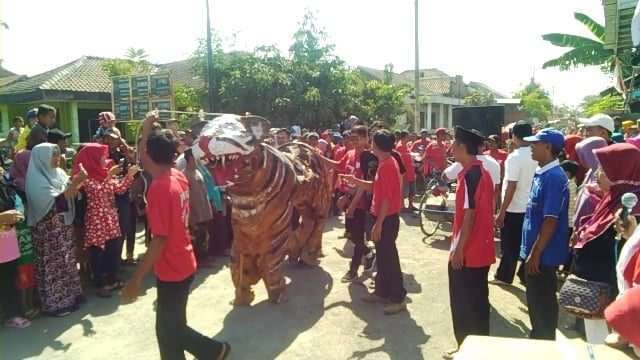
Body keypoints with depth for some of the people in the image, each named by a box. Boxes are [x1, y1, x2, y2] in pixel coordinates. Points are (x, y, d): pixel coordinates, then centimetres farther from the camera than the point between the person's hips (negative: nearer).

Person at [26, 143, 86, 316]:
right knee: (53, 265, 2)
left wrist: (79, 182, -7)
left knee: (66, 261, 15)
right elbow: (56, 202, -25)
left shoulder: (58, 173, 6)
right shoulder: (36, 180, -17)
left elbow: (71, 195, 8)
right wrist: (74, 183, -28)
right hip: (48, 229, -7)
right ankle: (54, 303, 15)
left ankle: (69, 296, 29)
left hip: (64, 226, 7)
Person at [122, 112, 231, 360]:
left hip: (172, 271, -9)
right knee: (170, 327, 20)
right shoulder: (179, 177, 1)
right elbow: (144, 161, 20)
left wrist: (136, 280, -22)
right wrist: (147, 129, 15)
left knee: (169, 330, 9)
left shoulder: (159, 188, -24)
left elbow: (159, 240, -26)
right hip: (183, 265, 9)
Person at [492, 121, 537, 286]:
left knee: (510, 245, 6)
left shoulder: (514, 157, -19)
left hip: (514, 209, -6)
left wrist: (501, 212, -17)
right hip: (530, 207, 6)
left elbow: (511, 187, -22)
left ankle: (504, 276, 17)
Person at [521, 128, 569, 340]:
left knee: (543, 303, 5)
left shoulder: (554, 177, -20)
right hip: (534, 250, 9)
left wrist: (535, 253, -20)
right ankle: (536, 338, 36)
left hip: (544, 254, -9)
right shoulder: (541, 173, 8)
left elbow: (550, 221, -23)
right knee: (534, 300, 20)